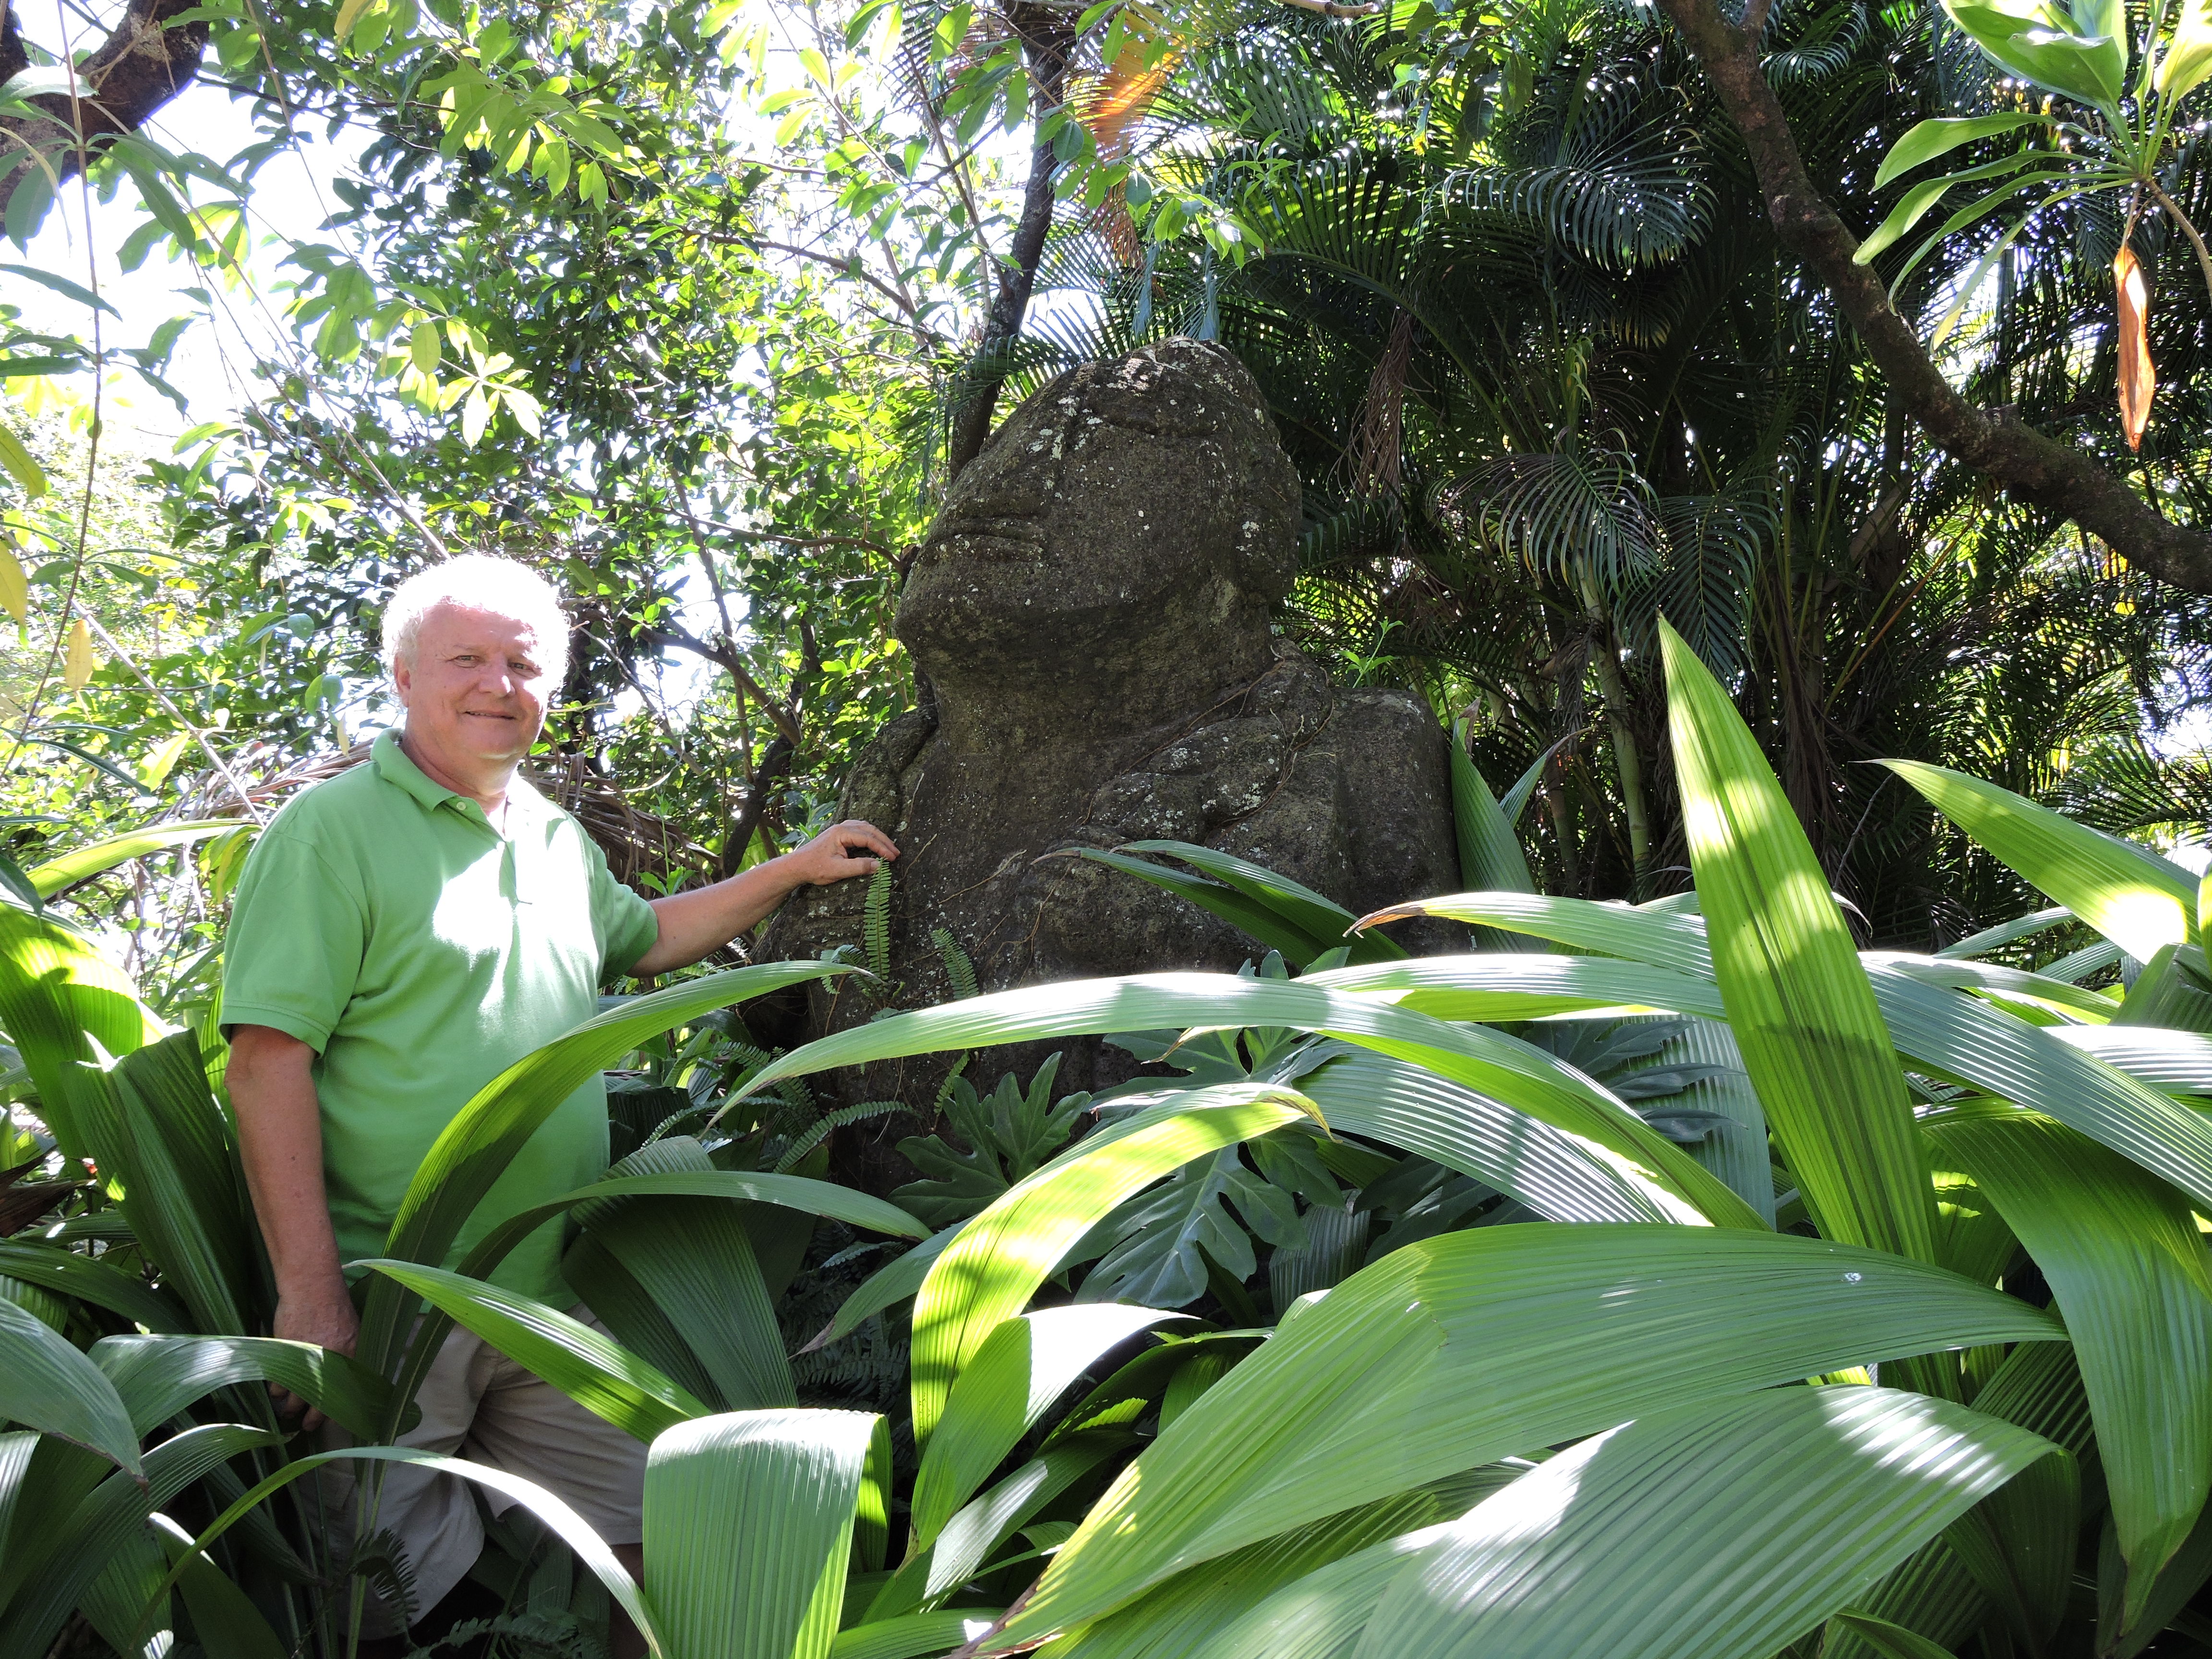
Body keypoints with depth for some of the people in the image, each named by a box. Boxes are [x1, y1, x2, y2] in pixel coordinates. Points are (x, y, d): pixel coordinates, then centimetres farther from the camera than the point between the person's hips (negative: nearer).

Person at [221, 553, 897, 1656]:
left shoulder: (560, 839, 14)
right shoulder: (335, 829, -9)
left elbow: (641, 937, 34)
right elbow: (267, 1058, -15)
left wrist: (793, 871, 28)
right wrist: (310, 1293, -21)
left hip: (559, 1300, 7)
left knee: (646, 1550, 9)